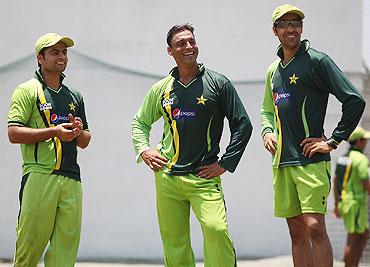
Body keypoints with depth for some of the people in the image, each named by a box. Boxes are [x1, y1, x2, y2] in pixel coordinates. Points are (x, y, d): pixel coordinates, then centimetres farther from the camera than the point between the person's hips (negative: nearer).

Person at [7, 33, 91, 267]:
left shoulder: (74, 96, 22)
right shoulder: (28, 90, 4)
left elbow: (85, 142, 25)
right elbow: (14, 133, -6)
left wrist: (78, 132, 2)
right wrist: (54, 132, -12)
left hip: (71, 179, 5)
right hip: (40, 175, -5)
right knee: (31, 243, -8)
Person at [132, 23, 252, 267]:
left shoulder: (218, 83, 2)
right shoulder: (161, 89, 11)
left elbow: (242, 125, 3)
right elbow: (140, 122, 25)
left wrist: (226, 164, -3)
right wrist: (143, 150, 6)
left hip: (204, 177, -3)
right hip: (167, 177, 3)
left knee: (216, 229, -23)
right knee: (174, 243, 4)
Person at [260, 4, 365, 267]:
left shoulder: (317, 60, -5)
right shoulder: (273, 70, 16)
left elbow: (355, 101, -10)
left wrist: (333, 141, -10)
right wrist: (267, 131, 7)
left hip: (311, 160, -7)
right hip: (282, 162, 7)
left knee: (314, 227, -15)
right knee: (297, 232, 8)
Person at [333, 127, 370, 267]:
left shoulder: (343, 158, 13)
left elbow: (335, 182, 16)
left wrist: (336, 205, 20)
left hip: (344, 202, 9)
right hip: (356, 204, -9)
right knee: (353, 240, -4)